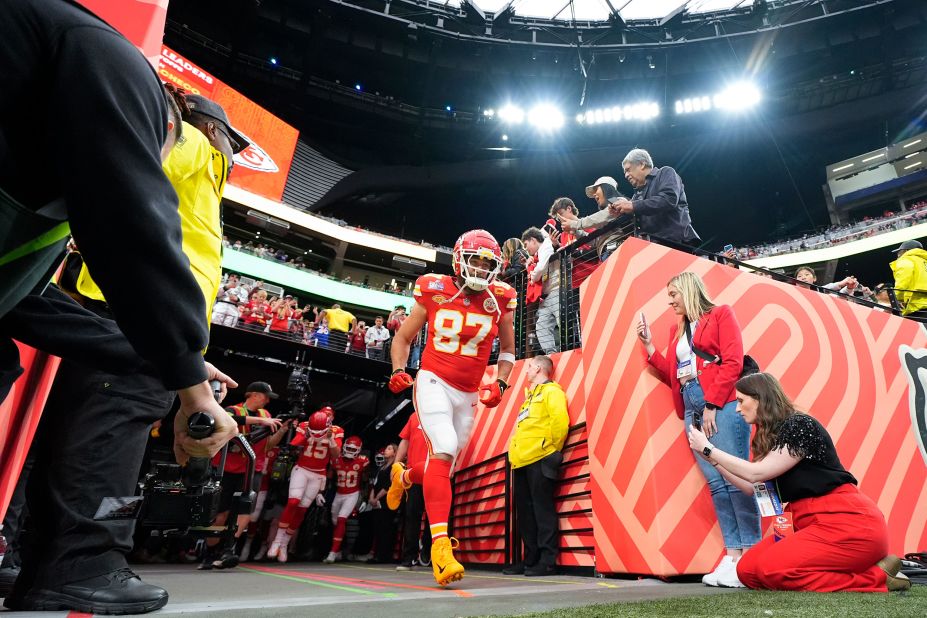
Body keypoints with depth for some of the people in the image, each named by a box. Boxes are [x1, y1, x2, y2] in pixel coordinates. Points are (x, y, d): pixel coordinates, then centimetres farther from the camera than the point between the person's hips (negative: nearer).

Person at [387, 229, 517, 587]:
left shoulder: (499, 300, -1)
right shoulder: (434, 291, -5)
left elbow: (507, 349, 14)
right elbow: (403, 337, 6)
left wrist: (500, 383, 0)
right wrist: (398, 371, -10)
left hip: (468, 393, 4)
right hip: (434, 382, -3)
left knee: (444, 460, 13)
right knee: (444, 451, -23)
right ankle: (440, 544, -19)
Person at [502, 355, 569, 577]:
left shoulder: (551, 390, -2)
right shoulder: (531, 395, 27)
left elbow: (560, 421, -16)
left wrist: (552, 448, -10)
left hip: (540, 460, -9)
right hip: (522, 461, 9)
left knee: (543, 509, -7)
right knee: (525, 512, 9)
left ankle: (548, 561, -2)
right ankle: (530, 560, 16)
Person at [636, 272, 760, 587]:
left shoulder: (721, 314, 5)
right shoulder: (677, 329, 22)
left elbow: (733, 361, -7)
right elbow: (673, 375, 15)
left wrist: (712, 404, -13)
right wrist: (649, 346, 7)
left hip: (722, 404, -6)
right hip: (692, 409, 6)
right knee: (715, 482, 2)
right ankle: (733, 554, 4)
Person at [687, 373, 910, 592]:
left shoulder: (800, 425, -13)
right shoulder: (771, 435, 13)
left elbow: (756, 473, -16)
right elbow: (753, 488, 14)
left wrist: (708, 449, -9)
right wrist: (711, 458, 10)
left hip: (848, 523, -8)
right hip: (812, 524, 9)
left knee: (770, 568, -24)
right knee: (747, 570, -9)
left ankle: (875, 578, -8)